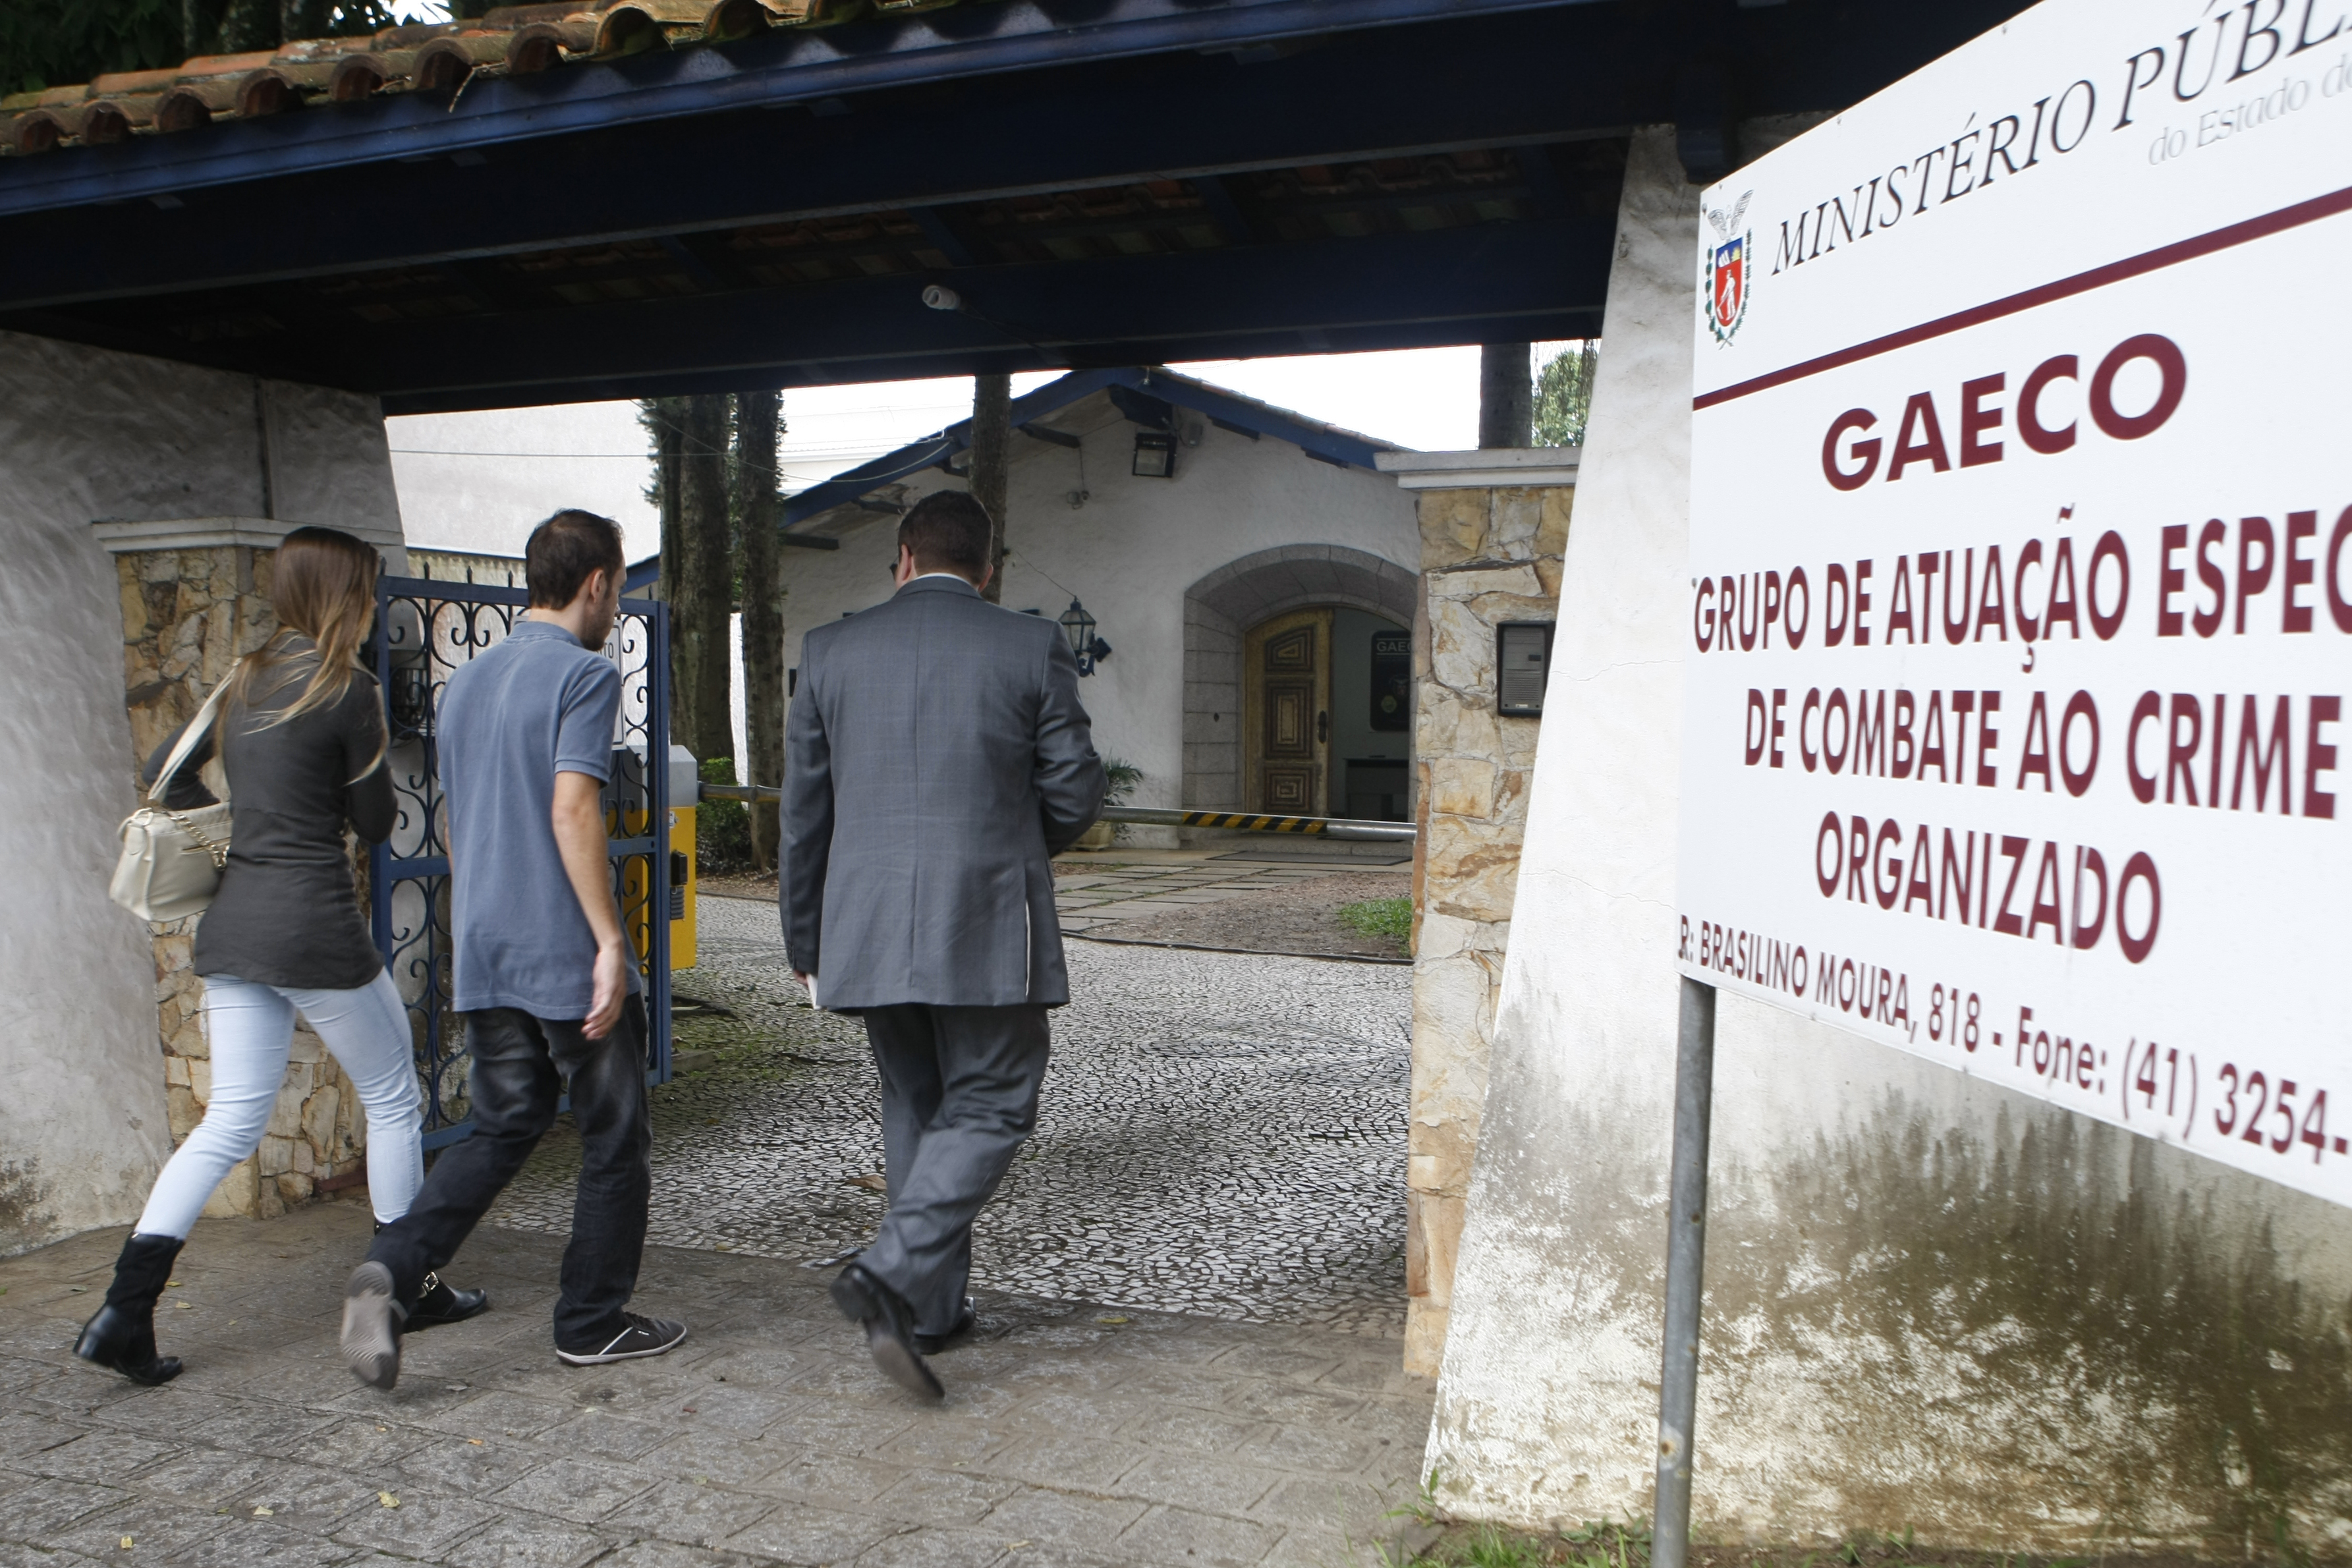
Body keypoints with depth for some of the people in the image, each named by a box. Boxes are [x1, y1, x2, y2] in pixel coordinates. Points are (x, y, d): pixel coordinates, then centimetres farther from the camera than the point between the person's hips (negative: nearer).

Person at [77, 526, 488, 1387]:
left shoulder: (243, 680, 11)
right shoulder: (348, 688, -11)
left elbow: (166, 767, 18)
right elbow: (375, 821, -5)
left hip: (232, 925, 7)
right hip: (314, 928, -7)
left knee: (231, 1121, 11)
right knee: (393, 1098, 10)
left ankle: (125, 1310, 4)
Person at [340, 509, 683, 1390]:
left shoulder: (466, 681, 16)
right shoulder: (584, 673, -11)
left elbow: (458, 825, 20)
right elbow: (571, 811, -21)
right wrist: (611, 942, -20)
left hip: (485, 955, 8)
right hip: (566, 953, -7)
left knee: (503, 1127, 17)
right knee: (615, 1138, 7)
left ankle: (391, 1271, -1)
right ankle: (593, 1325, 17)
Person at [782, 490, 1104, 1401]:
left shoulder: (832, 650, 4)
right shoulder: (1031, 648, -3)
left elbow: (803, 810, 7)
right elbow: (1076, 794, 0)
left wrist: (804, 941, 17)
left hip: (870, 930, 4)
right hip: (988, 927, -3)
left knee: (914, 1107, 17)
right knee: (990, 1105, 7)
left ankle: (933, 1308, 24)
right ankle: (891, 1275, -10)